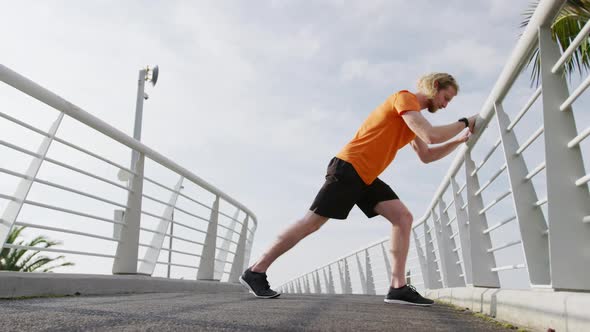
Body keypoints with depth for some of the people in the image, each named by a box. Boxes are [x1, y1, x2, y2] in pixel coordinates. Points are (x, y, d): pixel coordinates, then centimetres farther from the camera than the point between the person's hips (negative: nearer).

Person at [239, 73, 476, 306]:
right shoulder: (405, 98, -8)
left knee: (403, 217, -4)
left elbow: (426, 156, 22)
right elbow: (430, 136, -20)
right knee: (312, 222, -8)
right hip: (347, 169, -9)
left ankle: (398, 288, -4)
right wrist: (465, 122, -5)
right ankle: (255, 272, 2)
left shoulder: (414, 118, 21)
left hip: (366, 178, 10)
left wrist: (459, 140, 15)